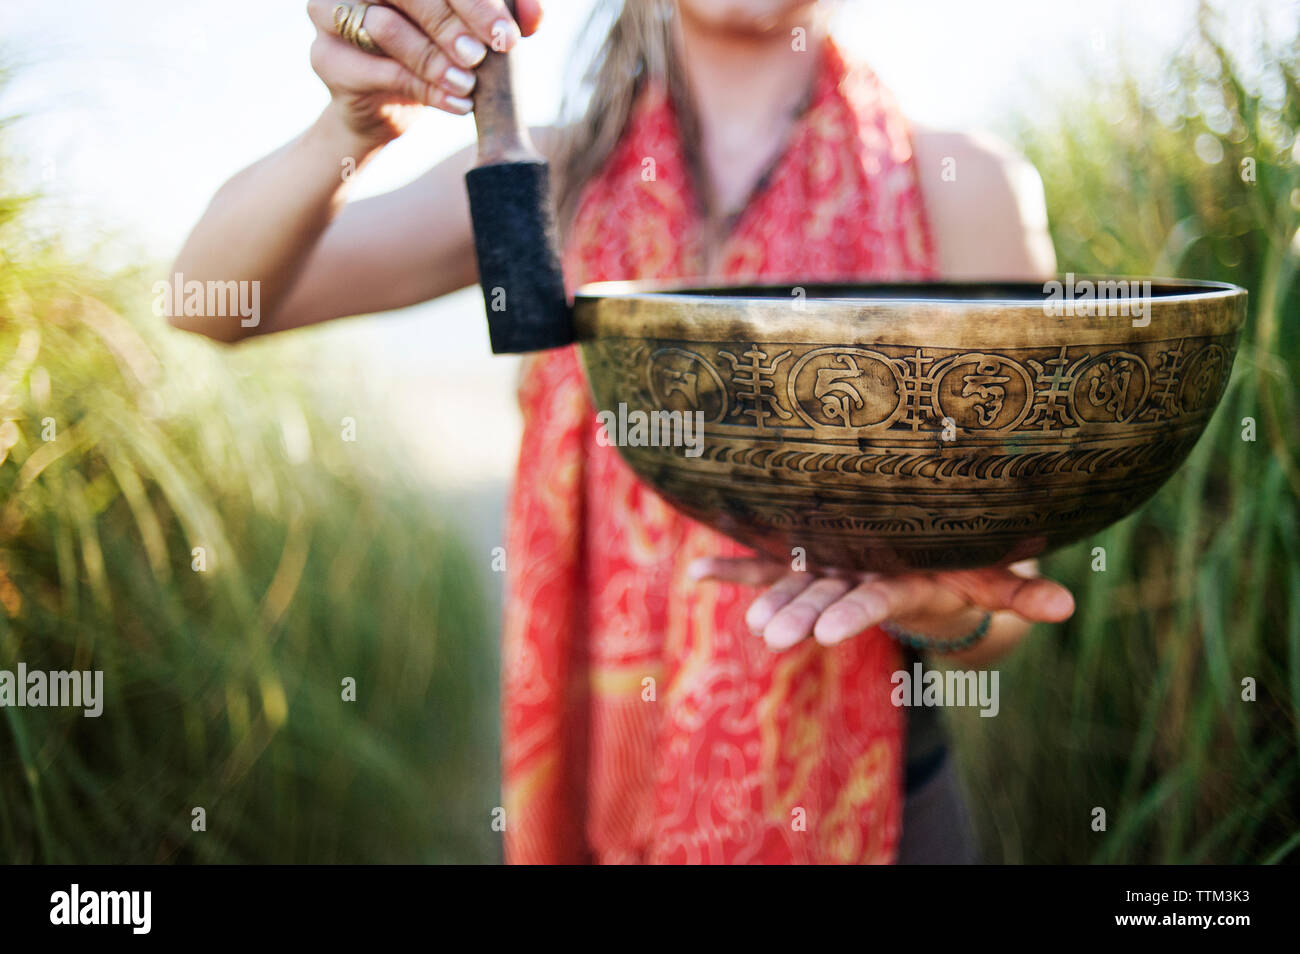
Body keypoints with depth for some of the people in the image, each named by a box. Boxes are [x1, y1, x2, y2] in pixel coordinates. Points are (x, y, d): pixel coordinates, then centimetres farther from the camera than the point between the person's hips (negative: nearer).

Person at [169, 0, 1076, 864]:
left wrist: (946, 610, -28)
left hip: (866, 804, -1)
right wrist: (351, 129, -28)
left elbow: (995, 611, -6)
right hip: (597, 790, 2)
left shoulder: (963, 189, -7)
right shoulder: (554, 179, -2)